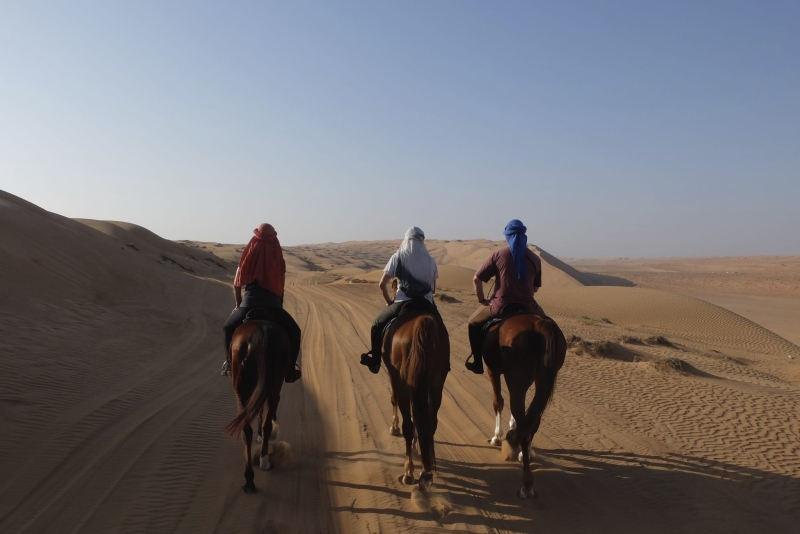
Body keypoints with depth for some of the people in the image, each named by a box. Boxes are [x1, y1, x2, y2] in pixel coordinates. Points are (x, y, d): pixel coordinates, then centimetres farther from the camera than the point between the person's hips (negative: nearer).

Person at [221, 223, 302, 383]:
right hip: (273, 307, -1)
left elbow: (237, 285, 8)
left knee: (229, 328, 31)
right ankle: (290, 370, 16)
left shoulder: (248, 259, 2)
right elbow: (281, 287, 8)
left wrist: (239, 305, 23)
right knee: (294, 332, 23)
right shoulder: (279, 260, 1)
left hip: (248, 306, 1)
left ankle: (229, 363, 27)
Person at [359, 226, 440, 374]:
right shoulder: (430, 260, 7)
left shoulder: (398, 257, -1)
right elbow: (433, 289, 13)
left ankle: (375, 360, 22)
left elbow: (382, 284, -3)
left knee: (378, 325, 22)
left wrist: (389, 302, 12)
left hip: (403, 304, -2)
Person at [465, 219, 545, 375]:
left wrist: (482, 300, 8)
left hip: (500, 307, -2)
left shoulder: (498, 255, -5)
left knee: (474, 324, 25)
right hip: (528, 308, 2)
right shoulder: (535, 259, 2)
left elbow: (476, 280, -4)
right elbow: (535, 288, 12)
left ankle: (477, 363, 22)